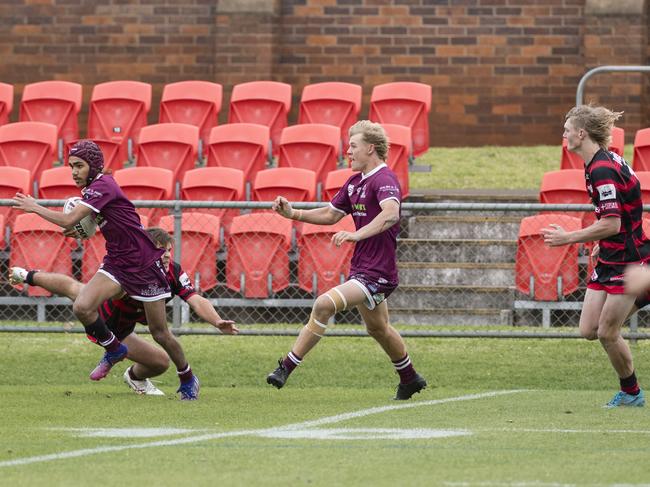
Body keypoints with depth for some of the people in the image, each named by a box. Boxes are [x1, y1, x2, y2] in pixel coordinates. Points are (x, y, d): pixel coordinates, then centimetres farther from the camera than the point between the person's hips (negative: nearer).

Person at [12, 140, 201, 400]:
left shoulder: (102, 186, -22)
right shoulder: (95, 188, 6)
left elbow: (68, 221, -29)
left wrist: (34, 207, -16)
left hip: (144, 264, -8)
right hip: (116, 262, 8)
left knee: (160, 334, 1)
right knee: (82, 307, -16)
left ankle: (188, 381, 23)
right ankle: (114, 349, 10)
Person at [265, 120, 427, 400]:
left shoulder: (384, 179, -17)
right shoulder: (355, 182, 12)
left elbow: (391, 214, -36)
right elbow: (330, 214, 23)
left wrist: (356, 235, -47)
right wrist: (292, 213, 10)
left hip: (376, 272, -11)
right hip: (361, 269, 11)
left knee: (324, 304, -23)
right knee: (377, 328, 25)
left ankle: (286, 368, -21)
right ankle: (410, 380, 44)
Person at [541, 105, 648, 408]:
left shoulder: (602, 170, -22)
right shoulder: (605, 161, 9)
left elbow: (611, 224, -25)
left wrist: (567, 238, -18)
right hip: (610, 258, 9)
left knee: (607, 333, -5)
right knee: (588, 330, 4)